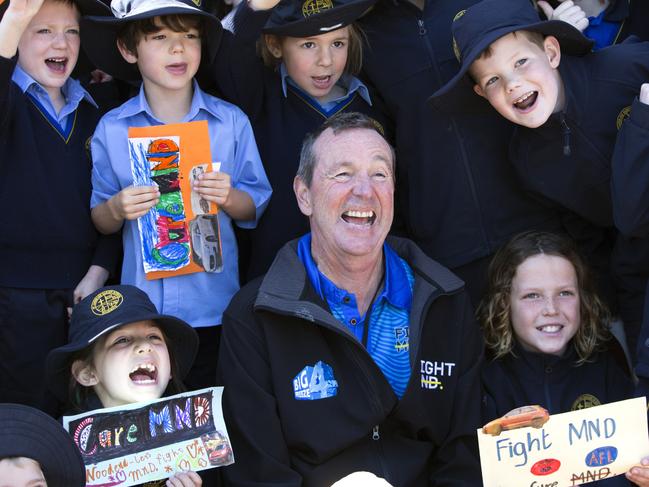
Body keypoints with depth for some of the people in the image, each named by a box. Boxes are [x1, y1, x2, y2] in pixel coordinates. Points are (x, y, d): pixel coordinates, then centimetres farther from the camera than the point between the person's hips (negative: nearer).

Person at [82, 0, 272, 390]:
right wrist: (117, 209, -16)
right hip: (142, 308, 0)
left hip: (214, 306, 0)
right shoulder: (112, 129, -1)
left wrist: (229, 197, -17)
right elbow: (101, 222, 6)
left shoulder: (232, 121, -2)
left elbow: (255, 209, 4)